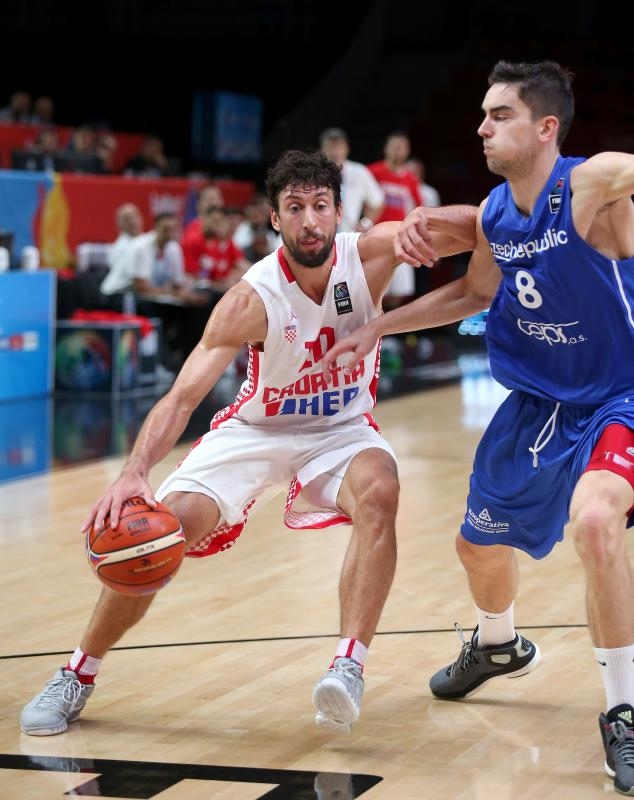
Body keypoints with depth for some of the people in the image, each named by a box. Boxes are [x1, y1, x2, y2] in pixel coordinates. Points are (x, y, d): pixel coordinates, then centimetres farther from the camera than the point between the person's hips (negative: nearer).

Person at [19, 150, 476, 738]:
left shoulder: (370, 256, -19)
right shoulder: (251, 299, -24)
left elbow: (475, 228, -23)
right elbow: (182, 396, -29)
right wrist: (134, 474, -47)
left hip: (340, 428, 1)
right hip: (255, 429, -1)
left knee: (379, 491, -34)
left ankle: (349, 665, -32)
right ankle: (78, 674, 5)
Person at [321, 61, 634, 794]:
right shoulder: (493, 215, -2)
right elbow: (475, 293, 15)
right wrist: (379, 327, 11)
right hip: (537, 403, 7)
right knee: (479, 544, 18)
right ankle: (499, 647, 55)